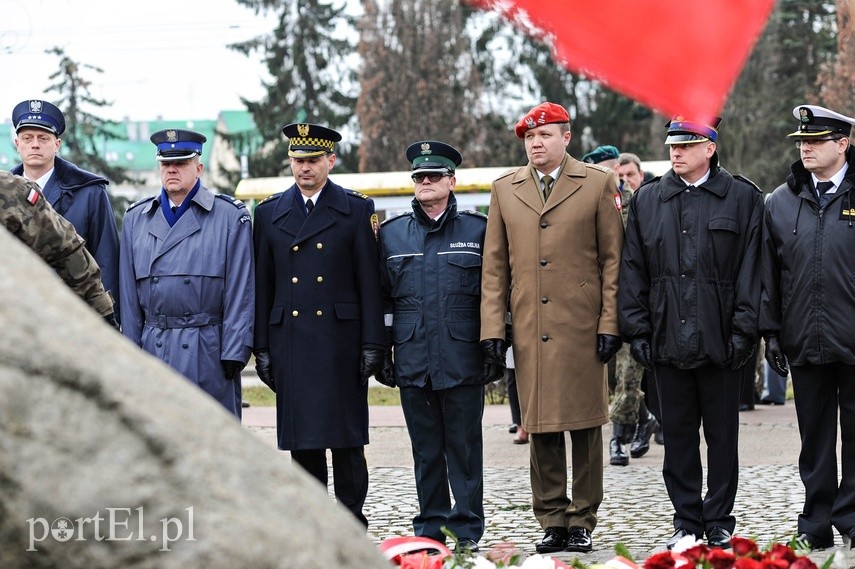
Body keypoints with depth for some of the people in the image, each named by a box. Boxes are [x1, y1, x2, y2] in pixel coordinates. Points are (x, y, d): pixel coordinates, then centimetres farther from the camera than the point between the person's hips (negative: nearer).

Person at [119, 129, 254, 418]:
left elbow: (240, 290, -2)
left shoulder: (231, 217, 2)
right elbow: (129, 295, 13)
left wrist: (234, 353, -7)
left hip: (208, 351, -3)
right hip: (154, 349, 3)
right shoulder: (136, 219, 13)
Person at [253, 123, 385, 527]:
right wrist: (261, 348, 5)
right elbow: (261, 286, 10)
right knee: (301, 440, 5)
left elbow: (370, 283, 1)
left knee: (346, 435, -1)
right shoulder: (269, 213, 11)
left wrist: (373, 344, -5)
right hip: (289, 339, 2)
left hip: (341, 338, -2)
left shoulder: (356, 210, 4)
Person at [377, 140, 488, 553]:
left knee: (464, 446, 1)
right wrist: (381, 353, 8)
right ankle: (430, 527, 16)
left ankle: (466, 528, 9)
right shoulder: (391, 233, 11)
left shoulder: (477, 229, 4)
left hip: (463, 361, -2)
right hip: (413, 361, 2)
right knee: (425, 449, 8)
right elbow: (383, 298, 12)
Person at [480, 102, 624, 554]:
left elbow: (612, 258, 2)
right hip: (530, 331, 2)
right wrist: (492, 330, 2)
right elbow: (494, 267, 10)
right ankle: (552, 521, 13)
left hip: (582, 329, -2)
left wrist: (610, 324, -5)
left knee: (585, 425, 2)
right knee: (541, 427, 5)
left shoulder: (597, 184, 4)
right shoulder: (505, 190, 11)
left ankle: (582, 521, 11)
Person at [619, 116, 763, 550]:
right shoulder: (647, 200, 9)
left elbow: (750, 269, -1)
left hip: (720, 342, -2)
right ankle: (687, 521, 17)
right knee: (678, 436, 8)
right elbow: (633, 270, 9)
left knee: (722, 436, 6)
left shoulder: (742, 198, 2)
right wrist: (637, 330, 2)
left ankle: (719, 524, 15)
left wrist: (742, 331, -7)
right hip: (669, 339, 2)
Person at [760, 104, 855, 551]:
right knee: (815, 438, 9)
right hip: (805, 344, 3)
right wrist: (771, 332, 7)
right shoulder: (781, 203, 8)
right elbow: (769, 274, 11)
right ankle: (816, 526, 16)